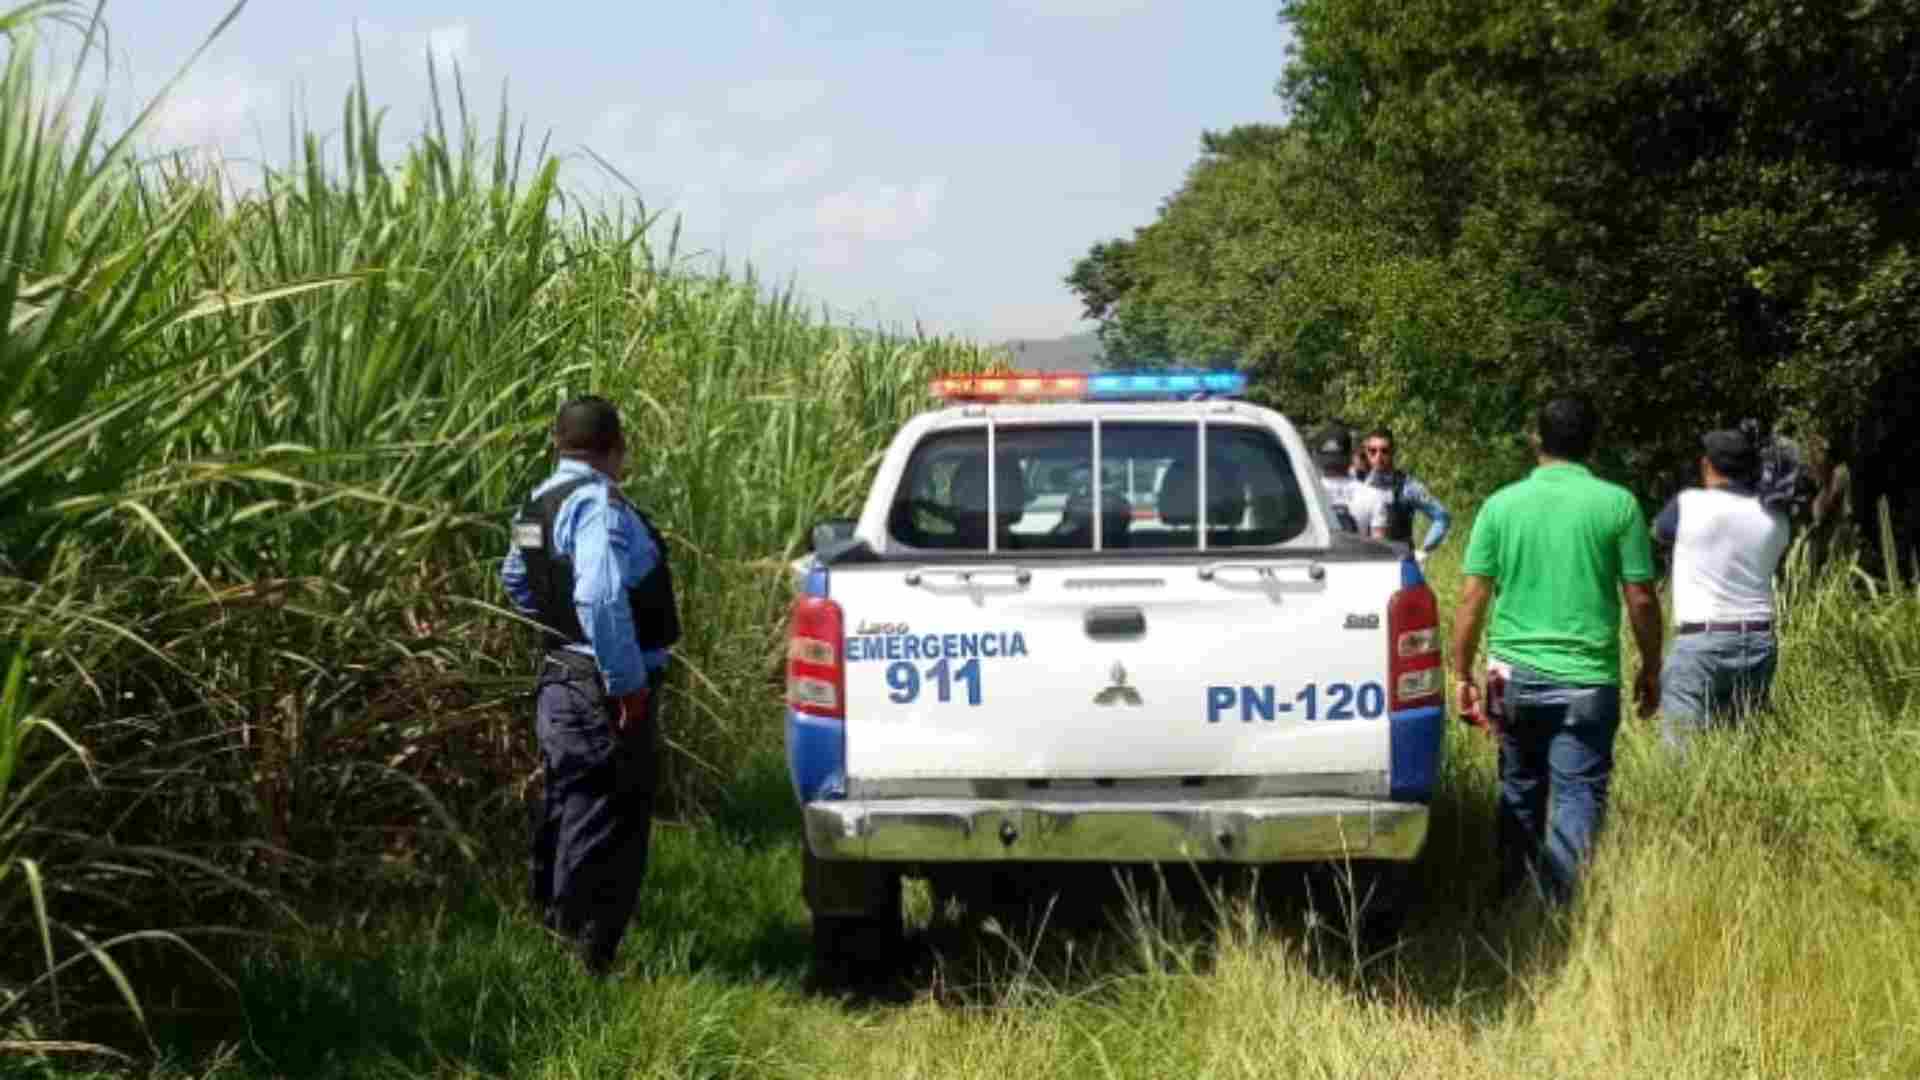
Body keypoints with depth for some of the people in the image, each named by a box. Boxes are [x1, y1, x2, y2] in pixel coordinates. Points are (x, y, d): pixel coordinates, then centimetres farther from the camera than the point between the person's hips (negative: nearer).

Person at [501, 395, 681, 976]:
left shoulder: (542, 501, 12)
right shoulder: (599, 505, -20)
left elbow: (516, 578, 28)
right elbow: (602, 597, -31)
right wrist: (627, 683, -25)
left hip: (560, 680, 10)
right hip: (606, 694, -10)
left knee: (566, 811, 21)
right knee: (605, 824, -5)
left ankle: (552, 929, 33)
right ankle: (588, 956, -2)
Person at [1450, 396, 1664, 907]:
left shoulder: (1502, 505, 2)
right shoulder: (1617, 504, -3)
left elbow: (1472, 600, 1)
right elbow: (1641, 598, -2)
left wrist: (1462, 674, 9)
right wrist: (1651, 670, 11)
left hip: (1514, 676, 3)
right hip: (1587, 679, -3)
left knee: (1520, 792, 17)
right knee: (1579, 797, -1)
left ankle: (1511, 905, 25)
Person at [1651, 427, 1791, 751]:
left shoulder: (1689, 504, -6)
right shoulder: (1774, 518, 6)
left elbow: (1660, 531, 14)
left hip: (1700, 642, -5)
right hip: (1759, 642, 5)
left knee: (1681, 750, -7)